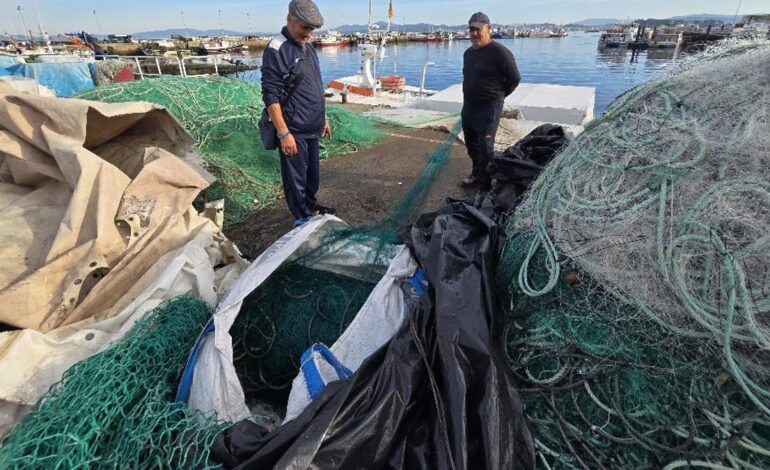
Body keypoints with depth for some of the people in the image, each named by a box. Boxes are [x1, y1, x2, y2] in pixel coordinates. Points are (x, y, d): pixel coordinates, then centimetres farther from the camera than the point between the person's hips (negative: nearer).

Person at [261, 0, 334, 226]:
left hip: (312, 129, 8)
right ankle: (302, 220, 17)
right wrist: (284, 133, -23)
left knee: (313, 173, 19)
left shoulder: (308, 48, 13)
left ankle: (311, 207, 38)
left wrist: (324, 118, 22)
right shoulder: (277, 49, -13)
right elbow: (270, 96, -18)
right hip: (293, 131, -8)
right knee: (296, 178, 3)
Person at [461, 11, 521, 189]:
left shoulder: (499, 52, -14)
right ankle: (477, 173, 34)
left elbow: (514, 78, -10)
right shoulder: (468, 53, 11)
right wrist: (471, 96, 15)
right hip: (468, 106, 8)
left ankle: (486, 184, 4)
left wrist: (497, 95, 0)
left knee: (485, 148, -7)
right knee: (471, 145, 17)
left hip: (488, 108, -8)